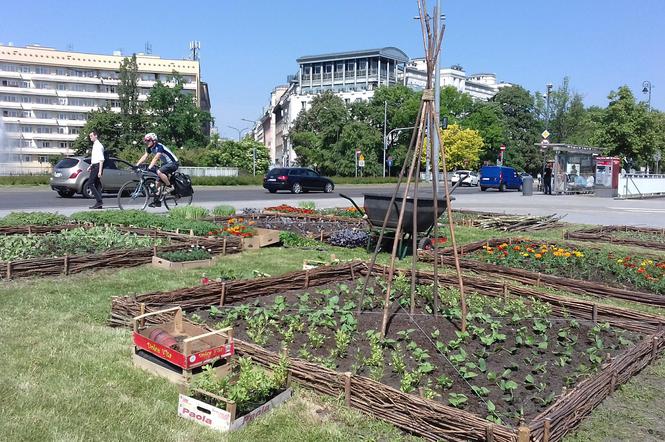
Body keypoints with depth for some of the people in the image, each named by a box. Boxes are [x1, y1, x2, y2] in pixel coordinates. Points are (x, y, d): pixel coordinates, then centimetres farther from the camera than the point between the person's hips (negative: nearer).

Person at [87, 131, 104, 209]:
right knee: (97, 185, 8)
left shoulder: (98, 145, -13)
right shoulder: (94, 145, 17)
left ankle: (99, 201, -13)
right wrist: (90, 166, 22)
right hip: (94, 166, 10)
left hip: (97, 166, -10)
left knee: (90, 183, -12)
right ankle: (99, 203, 9)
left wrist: (100, 171, -23)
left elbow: (101, 159, -19)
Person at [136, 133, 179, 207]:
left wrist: (149, 168, -44)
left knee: (159, 172, -33)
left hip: (173, 163, -9)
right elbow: (144, 157, 1)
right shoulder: (150, 148, 2)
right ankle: (157, 201, 7)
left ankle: (169, 187, -16)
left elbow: (155, 158, -35)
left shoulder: (159, 147, -24)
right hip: (164, 164, 9)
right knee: (159, 182, 2)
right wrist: (136, 165, -9)